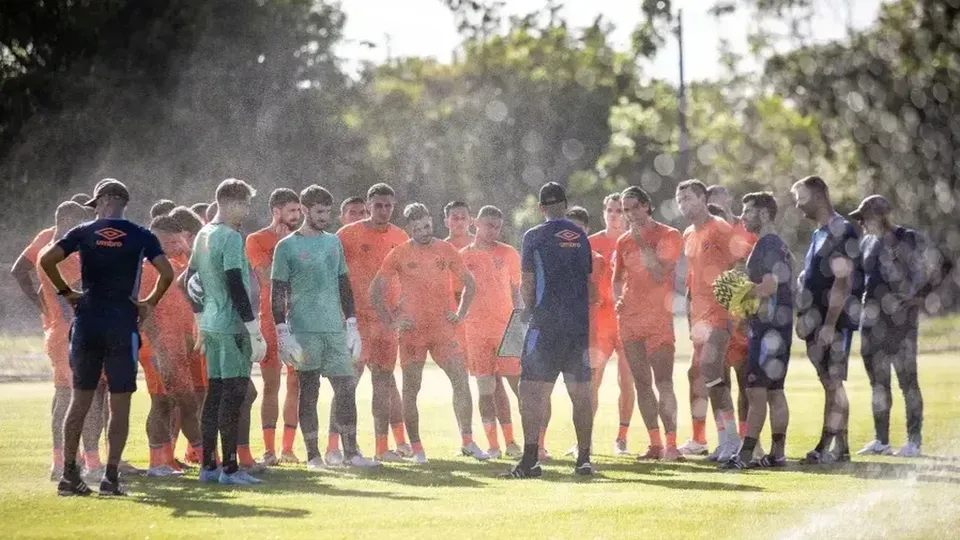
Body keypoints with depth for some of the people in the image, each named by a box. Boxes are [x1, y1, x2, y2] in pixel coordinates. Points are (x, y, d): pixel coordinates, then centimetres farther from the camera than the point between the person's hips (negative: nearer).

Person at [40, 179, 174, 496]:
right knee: (120, 405, 3)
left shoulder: (84, 233, 3)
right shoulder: (140, 236, 2)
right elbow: (167, 273, -8)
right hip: (122, 324, -2)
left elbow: (46, 260, -7)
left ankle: (69, 475, 8)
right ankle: (111, 476, -3)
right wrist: (149, 304, 7)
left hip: (87, 323, 2)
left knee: (80, 400, 9)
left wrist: (67, 293, 6)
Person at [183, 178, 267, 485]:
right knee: (234, 393, -6)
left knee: (215, 392, 12)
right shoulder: (231, 238, -13)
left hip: (211, 325, 9)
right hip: (232, 327, -9)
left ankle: (208, 466, 15)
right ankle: (230, 468, -6)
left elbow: (189, 280, 21)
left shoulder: (203, 236, 14)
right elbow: (236, 286, -19)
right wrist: (255, 331, -16)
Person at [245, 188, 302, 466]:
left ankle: (288, 448, 9)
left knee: (297, 384, 4)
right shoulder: (257, 240, 1)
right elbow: (267, 277, -11)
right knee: (272, 384, -5)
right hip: (271, 320, -4)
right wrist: (281, 245, -11)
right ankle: (269, 451, -4)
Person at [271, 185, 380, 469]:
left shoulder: (334, 242, 14)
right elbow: (278, 293, -4)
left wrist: (351, 325, 13)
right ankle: (313, 455, 7)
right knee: (308, 392, 1)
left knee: (346, 387, 1)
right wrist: (282, 332, -11)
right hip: (304, 330, -5)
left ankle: (350, 452, 7)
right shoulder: (287, 247, -2)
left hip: (335, 328, 5)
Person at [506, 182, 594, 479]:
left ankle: (530, 460, -13)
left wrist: (529, 310, 12)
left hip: (546, 323, -5)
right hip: (580, 323, 5)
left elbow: (527, 282, -4)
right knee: (580, 390, 8)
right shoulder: (581, 237, 11)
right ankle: (584, 458, 8)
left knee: (532, 389, -5)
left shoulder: (535, 236, -4)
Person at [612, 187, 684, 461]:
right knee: (642, 384, 5)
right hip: (629, 320, 6)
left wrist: (641, 243, -13)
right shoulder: (624, 241, 14)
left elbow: (660, 274, -13)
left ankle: (670, 444, -16)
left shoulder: (668, 236, -2)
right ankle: (655, 444, 10)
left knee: (663, 382, -13)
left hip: (658, 318, -6)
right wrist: (618, 300, 7)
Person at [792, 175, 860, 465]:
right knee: (831, 384, 10)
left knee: (833, 383, -8)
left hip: (833, 321, -10)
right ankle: (841, 448, 13)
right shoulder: (820, 233, 17)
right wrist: (804, 317, 18)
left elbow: (842, 282, -19)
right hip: (817, 321, 10)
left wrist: (829, 324, -21)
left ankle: (826, 448, -9)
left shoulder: (840, 232, -14)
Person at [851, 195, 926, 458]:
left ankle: (914, 441, -3)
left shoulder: (907, 240, -8)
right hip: (872, 316, 7)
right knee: (878, 381, 10)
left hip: (899, 317, -7)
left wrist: (903, 296, -24)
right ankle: (881, 441, 16)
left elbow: (919, 276, -11)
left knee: (907, 379, -5)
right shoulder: (868, 242, 14)